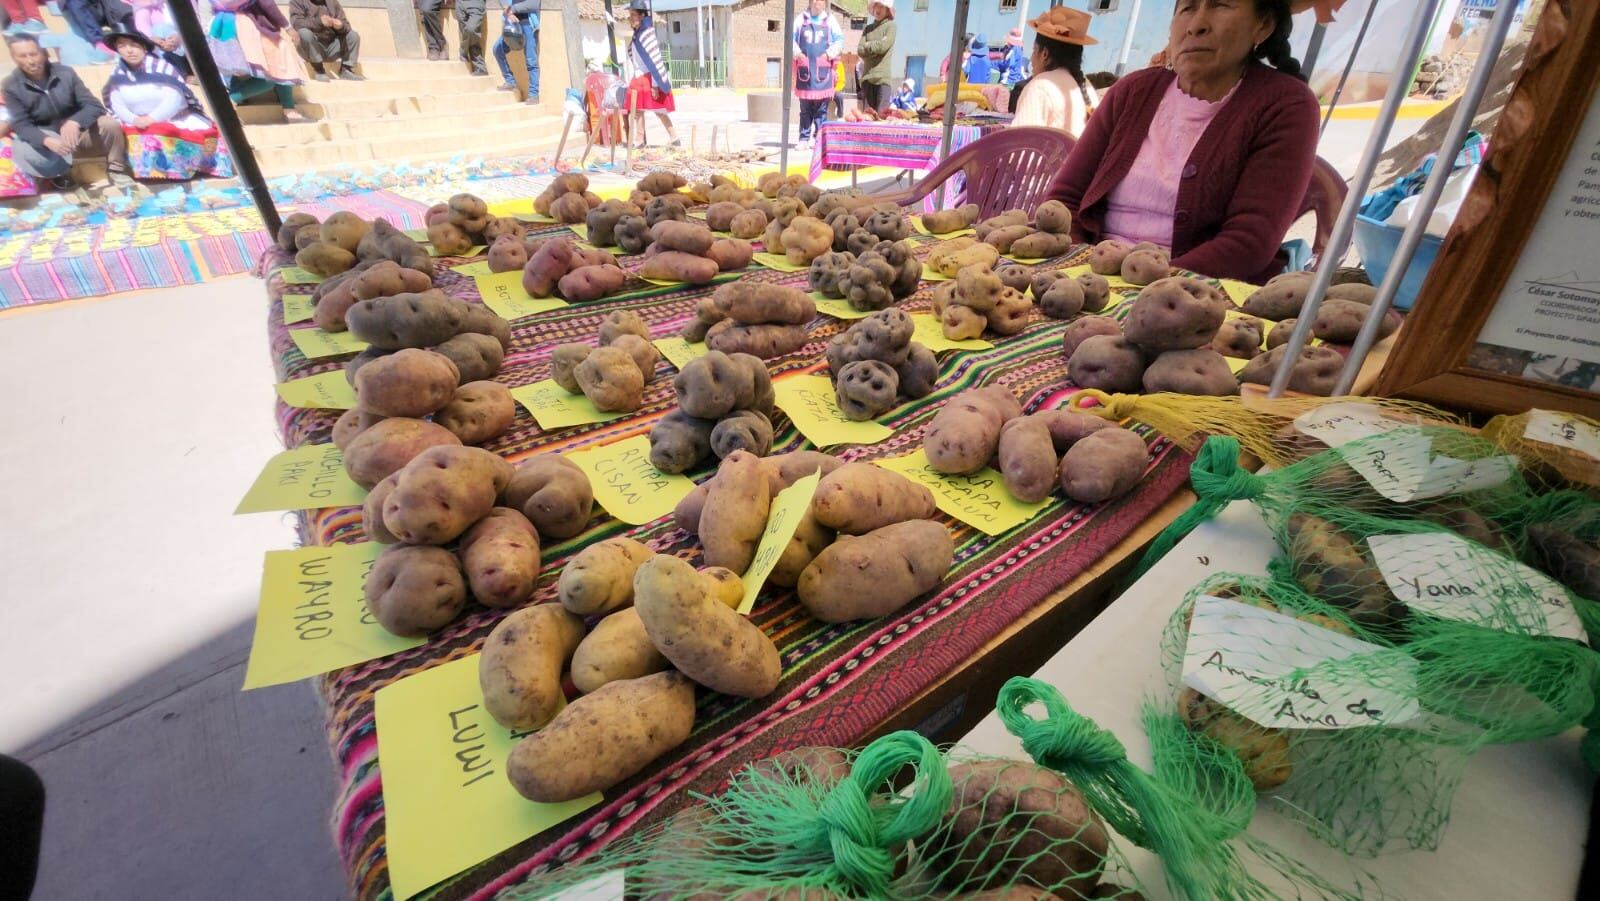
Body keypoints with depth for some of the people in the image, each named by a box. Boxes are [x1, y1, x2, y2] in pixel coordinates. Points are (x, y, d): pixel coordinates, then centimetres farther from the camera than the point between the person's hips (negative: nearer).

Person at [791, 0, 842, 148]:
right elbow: (790, 37, 10)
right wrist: (796, 52, -7)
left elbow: (840, 40, 7)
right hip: (804, 68, 1)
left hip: (823, 69, -1)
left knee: (822, 108, -4)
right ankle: (804, 138, 5)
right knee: (805, 107, 1)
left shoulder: (830, 20, 13)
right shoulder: (800, 19, 14)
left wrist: (830, 54, -9)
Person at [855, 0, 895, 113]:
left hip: (882, 76, -4)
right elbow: (860, 50, 6)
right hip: (867, 76, 4)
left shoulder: (891, 26, 6)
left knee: (881, 114, -10)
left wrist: (868, 45, 4)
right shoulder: (868, 28, 18)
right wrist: (875, 47, -6)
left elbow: (883, 46, -9)